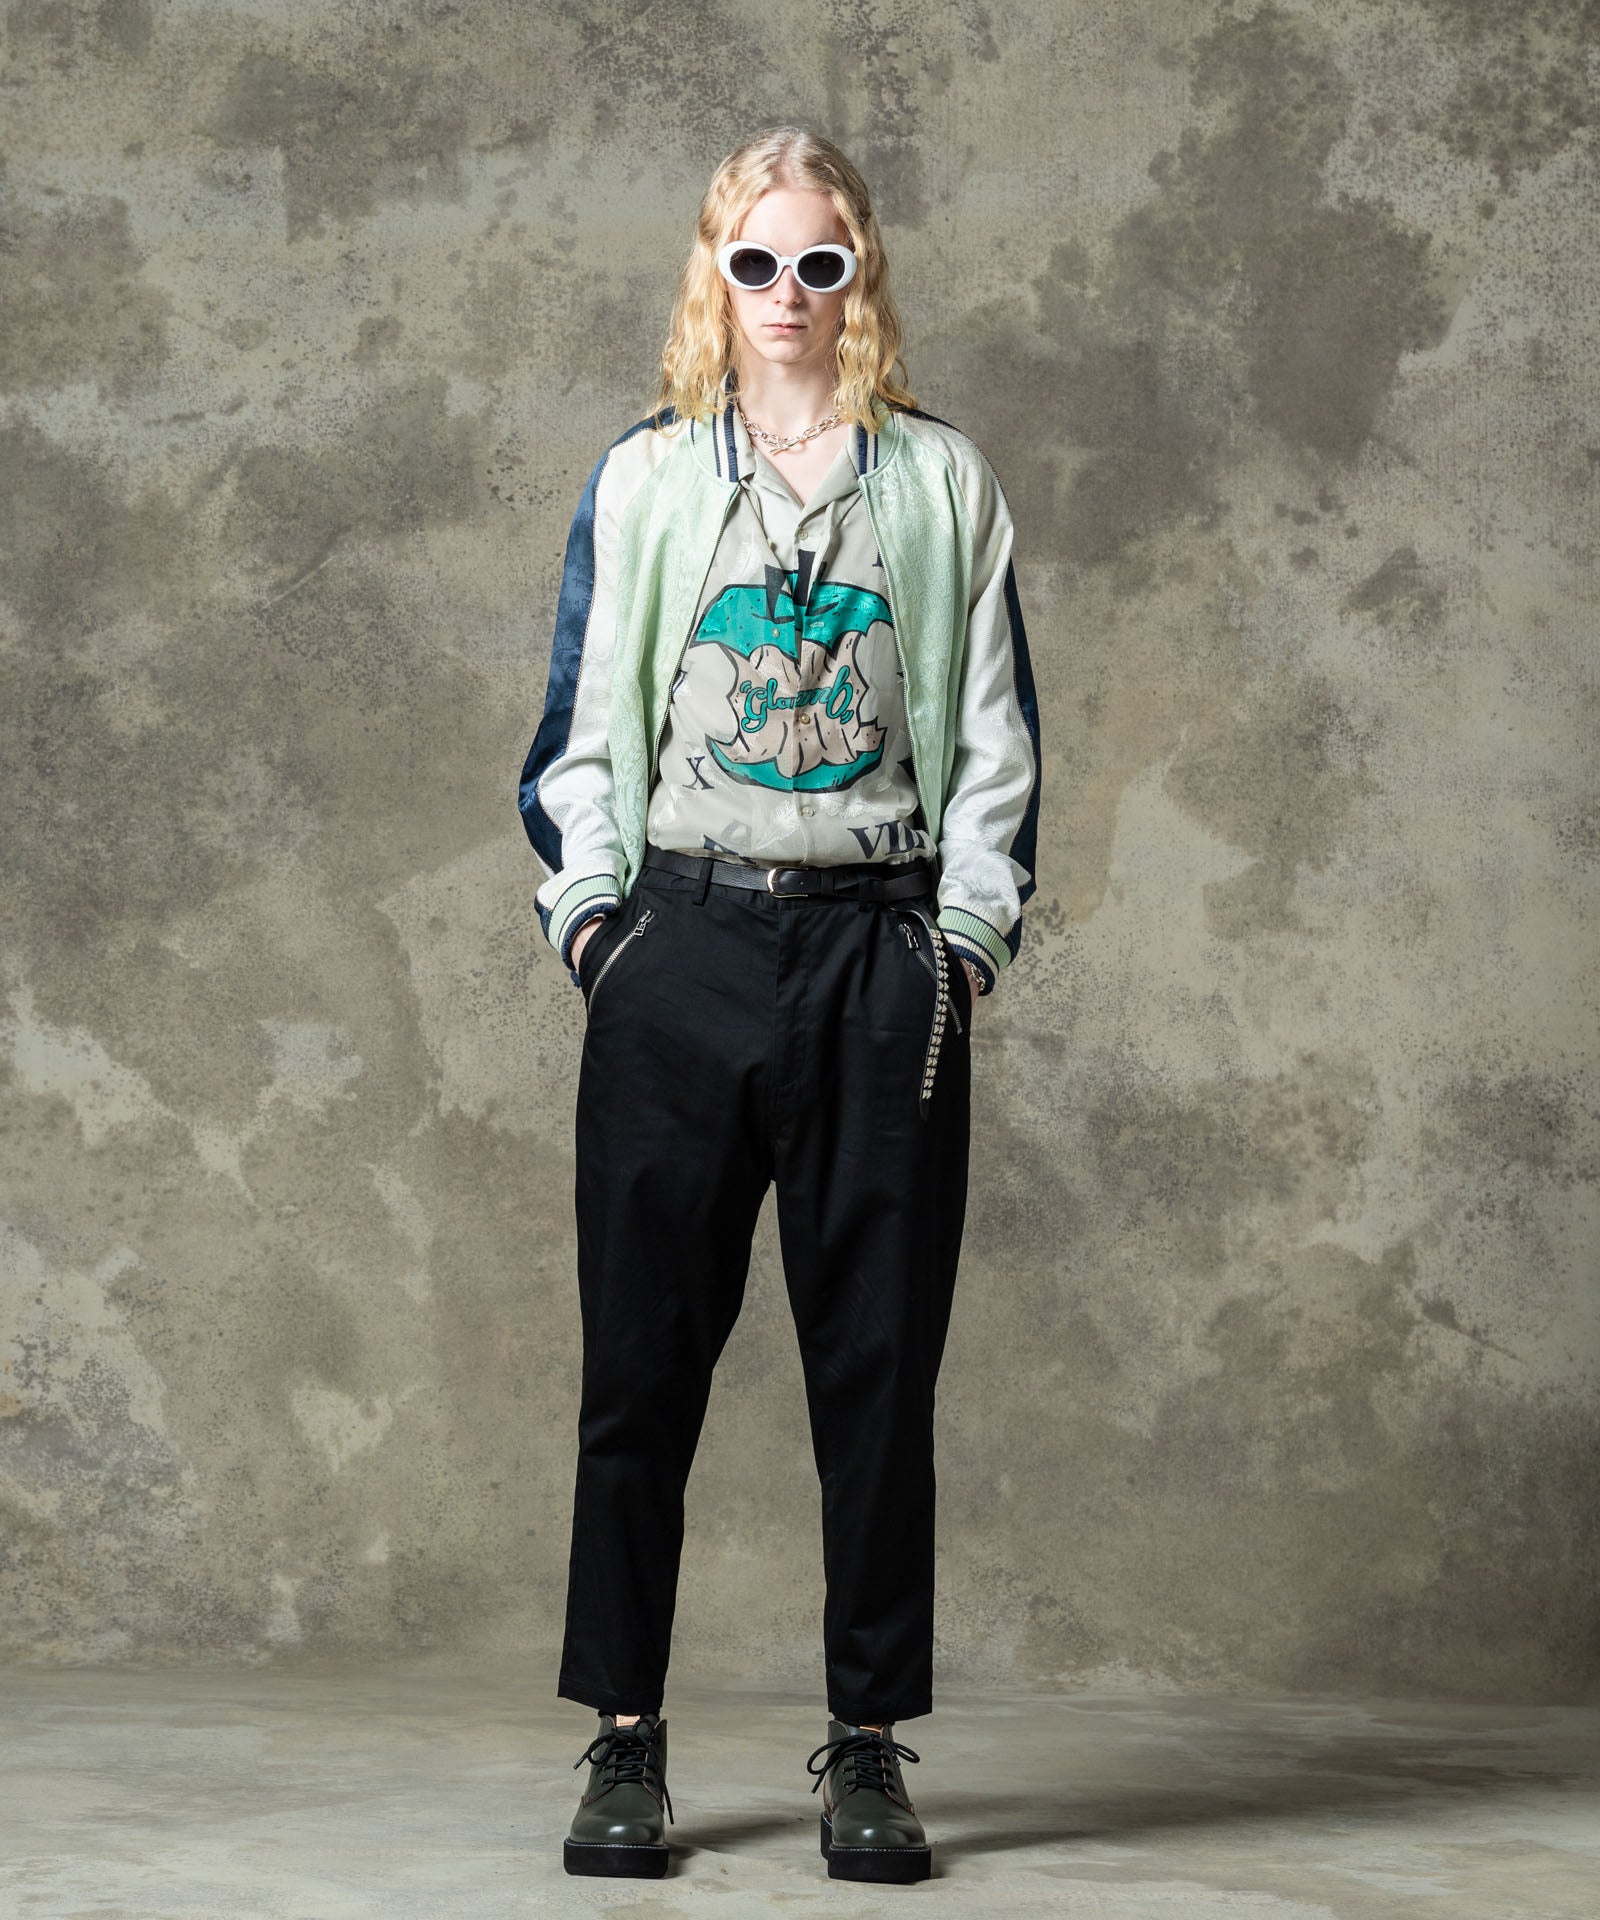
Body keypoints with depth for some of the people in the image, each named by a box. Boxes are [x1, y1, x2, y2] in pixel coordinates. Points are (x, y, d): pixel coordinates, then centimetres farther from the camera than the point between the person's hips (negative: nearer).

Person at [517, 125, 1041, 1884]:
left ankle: (867, 1750, 11)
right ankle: (624, 1740, 11)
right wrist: (591, 913, 0)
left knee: (879, 1359, 2)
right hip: (680, 944, 0)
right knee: (644, 1352, 0)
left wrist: (968, 936, 1)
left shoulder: (941, 483, 11)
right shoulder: (641, 479, 11)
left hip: (881, 952, 0)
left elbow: (996, 735, 10)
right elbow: (580, 724, 11)